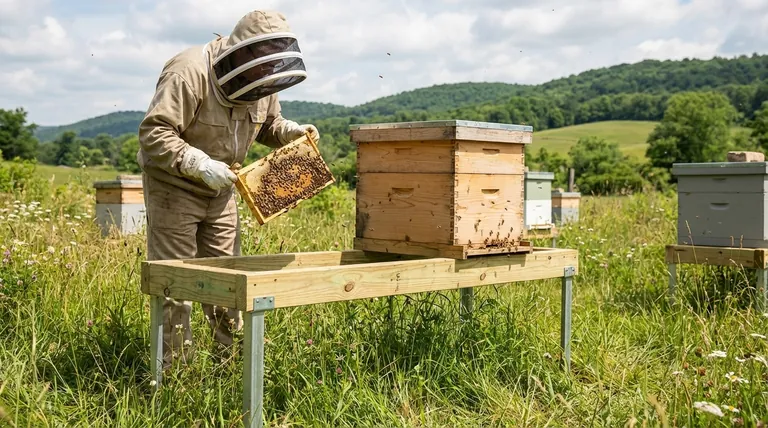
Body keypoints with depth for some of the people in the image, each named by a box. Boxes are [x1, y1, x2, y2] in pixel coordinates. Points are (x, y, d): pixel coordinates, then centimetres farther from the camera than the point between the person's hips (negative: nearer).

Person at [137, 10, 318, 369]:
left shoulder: (261, 83, -4)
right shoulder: (190, 72, -27)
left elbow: (268, 124, 14)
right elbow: (153, 134, -30)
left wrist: (292, 131, -7)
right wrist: (201, 165, -38)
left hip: (219, 190, 7)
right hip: (173, 187, -7)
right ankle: (174, 366, 10)